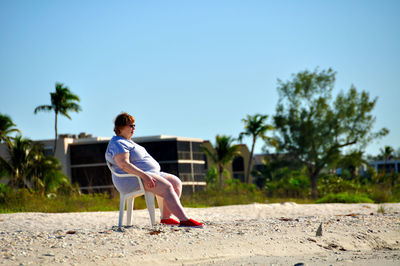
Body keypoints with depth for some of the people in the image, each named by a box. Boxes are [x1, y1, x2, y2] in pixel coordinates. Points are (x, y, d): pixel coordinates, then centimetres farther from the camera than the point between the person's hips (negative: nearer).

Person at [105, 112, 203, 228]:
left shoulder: (128, 142, 24)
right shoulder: (118, 144, -10)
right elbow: (123, 164, -24)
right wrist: (144, 175, -31)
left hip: (147, 175, 11)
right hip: (131, 180, -11)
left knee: (176, 182, -3)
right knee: (166, 187, -28)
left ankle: (166, 217, -9)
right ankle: (184, 220, -35)